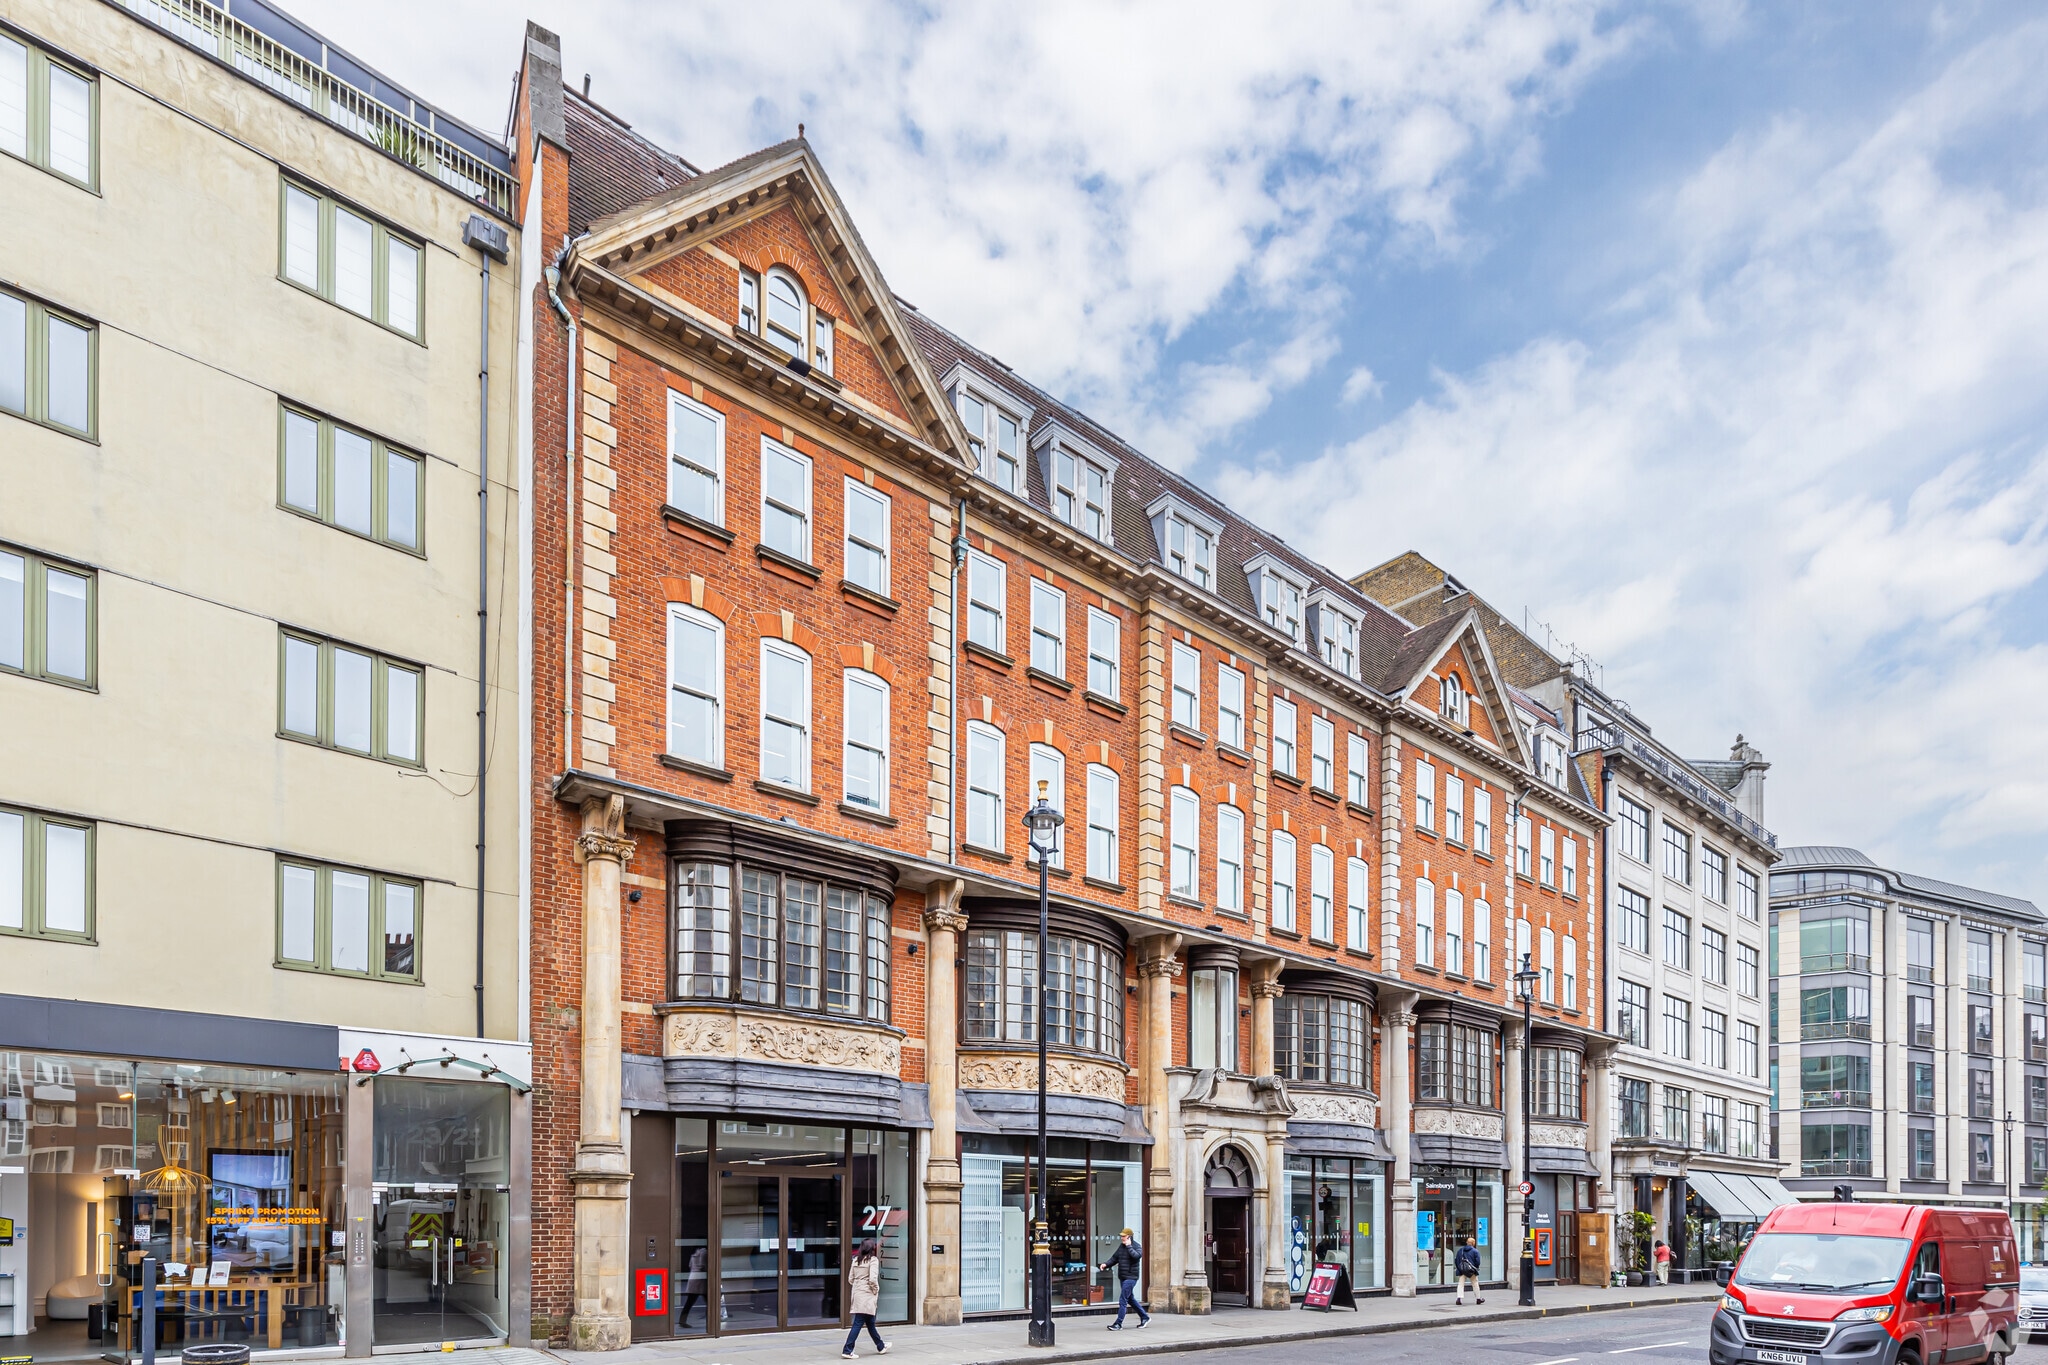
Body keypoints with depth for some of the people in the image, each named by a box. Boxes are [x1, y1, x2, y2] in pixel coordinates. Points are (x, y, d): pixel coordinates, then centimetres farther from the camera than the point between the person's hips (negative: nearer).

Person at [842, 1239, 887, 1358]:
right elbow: (872, 1279, -20)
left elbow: (850, 1279, 9)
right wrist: (875, 1290, -5)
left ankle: (881, 1347, 32)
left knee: (870, 1322, 18)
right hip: (867, 1295, -8)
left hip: (857, 1294, 8)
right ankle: (847, 1351, -8)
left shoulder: (856, 1260, 8)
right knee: (858, 1324, -5)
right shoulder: (873, 1260, -12)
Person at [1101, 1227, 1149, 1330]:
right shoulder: (1121, 1246, 12)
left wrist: (1129, 1246, -22)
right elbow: (1114, 1258, 17)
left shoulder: (1136, 1246, -10)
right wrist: (1106, 1264, 1)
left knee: (1123, 1300, -11)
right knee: (1131, 1299, 17)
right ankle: (1145, 1317, 31)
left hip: (1131, 1277, -9)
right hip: (1123, 1277, 9)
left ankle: (1118, 1324, -9)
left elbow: (1136, 1256, -29)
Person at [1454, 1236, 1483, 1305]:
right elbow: (1477, 1261, -9)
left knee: (1461, 1284, 2)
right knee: (1475, 1284, 12)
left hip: (1462, 1271, 2)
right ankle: (1478, 1299, 21)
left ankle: (1459, 1298, -15)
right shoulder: (1475, 1251, -6)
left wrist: (1458, 1268, 15)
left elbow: (1456, 1260, 6)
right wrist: (1476, 1268, 10)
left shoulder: (1460, 1250, 5)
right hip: (1471, 1271, -2)